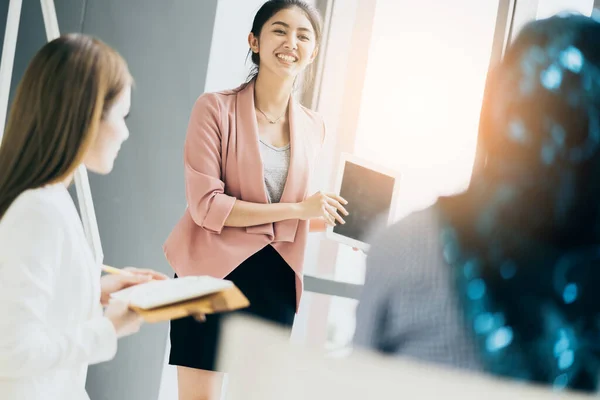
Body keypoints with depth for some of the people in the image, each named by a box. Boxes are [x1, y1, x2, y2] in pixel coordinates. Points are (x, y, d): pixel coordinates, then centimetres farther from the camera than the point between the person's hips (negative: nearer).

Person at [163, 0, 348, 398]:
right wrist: (296, 209, -18)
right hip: (214, 274, -5)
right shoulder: (216, 108, -9)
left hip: (275, 280, 5)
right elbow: (205, 205, -16)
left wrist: (336, 219, 0)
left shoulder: (313, 128, 8)